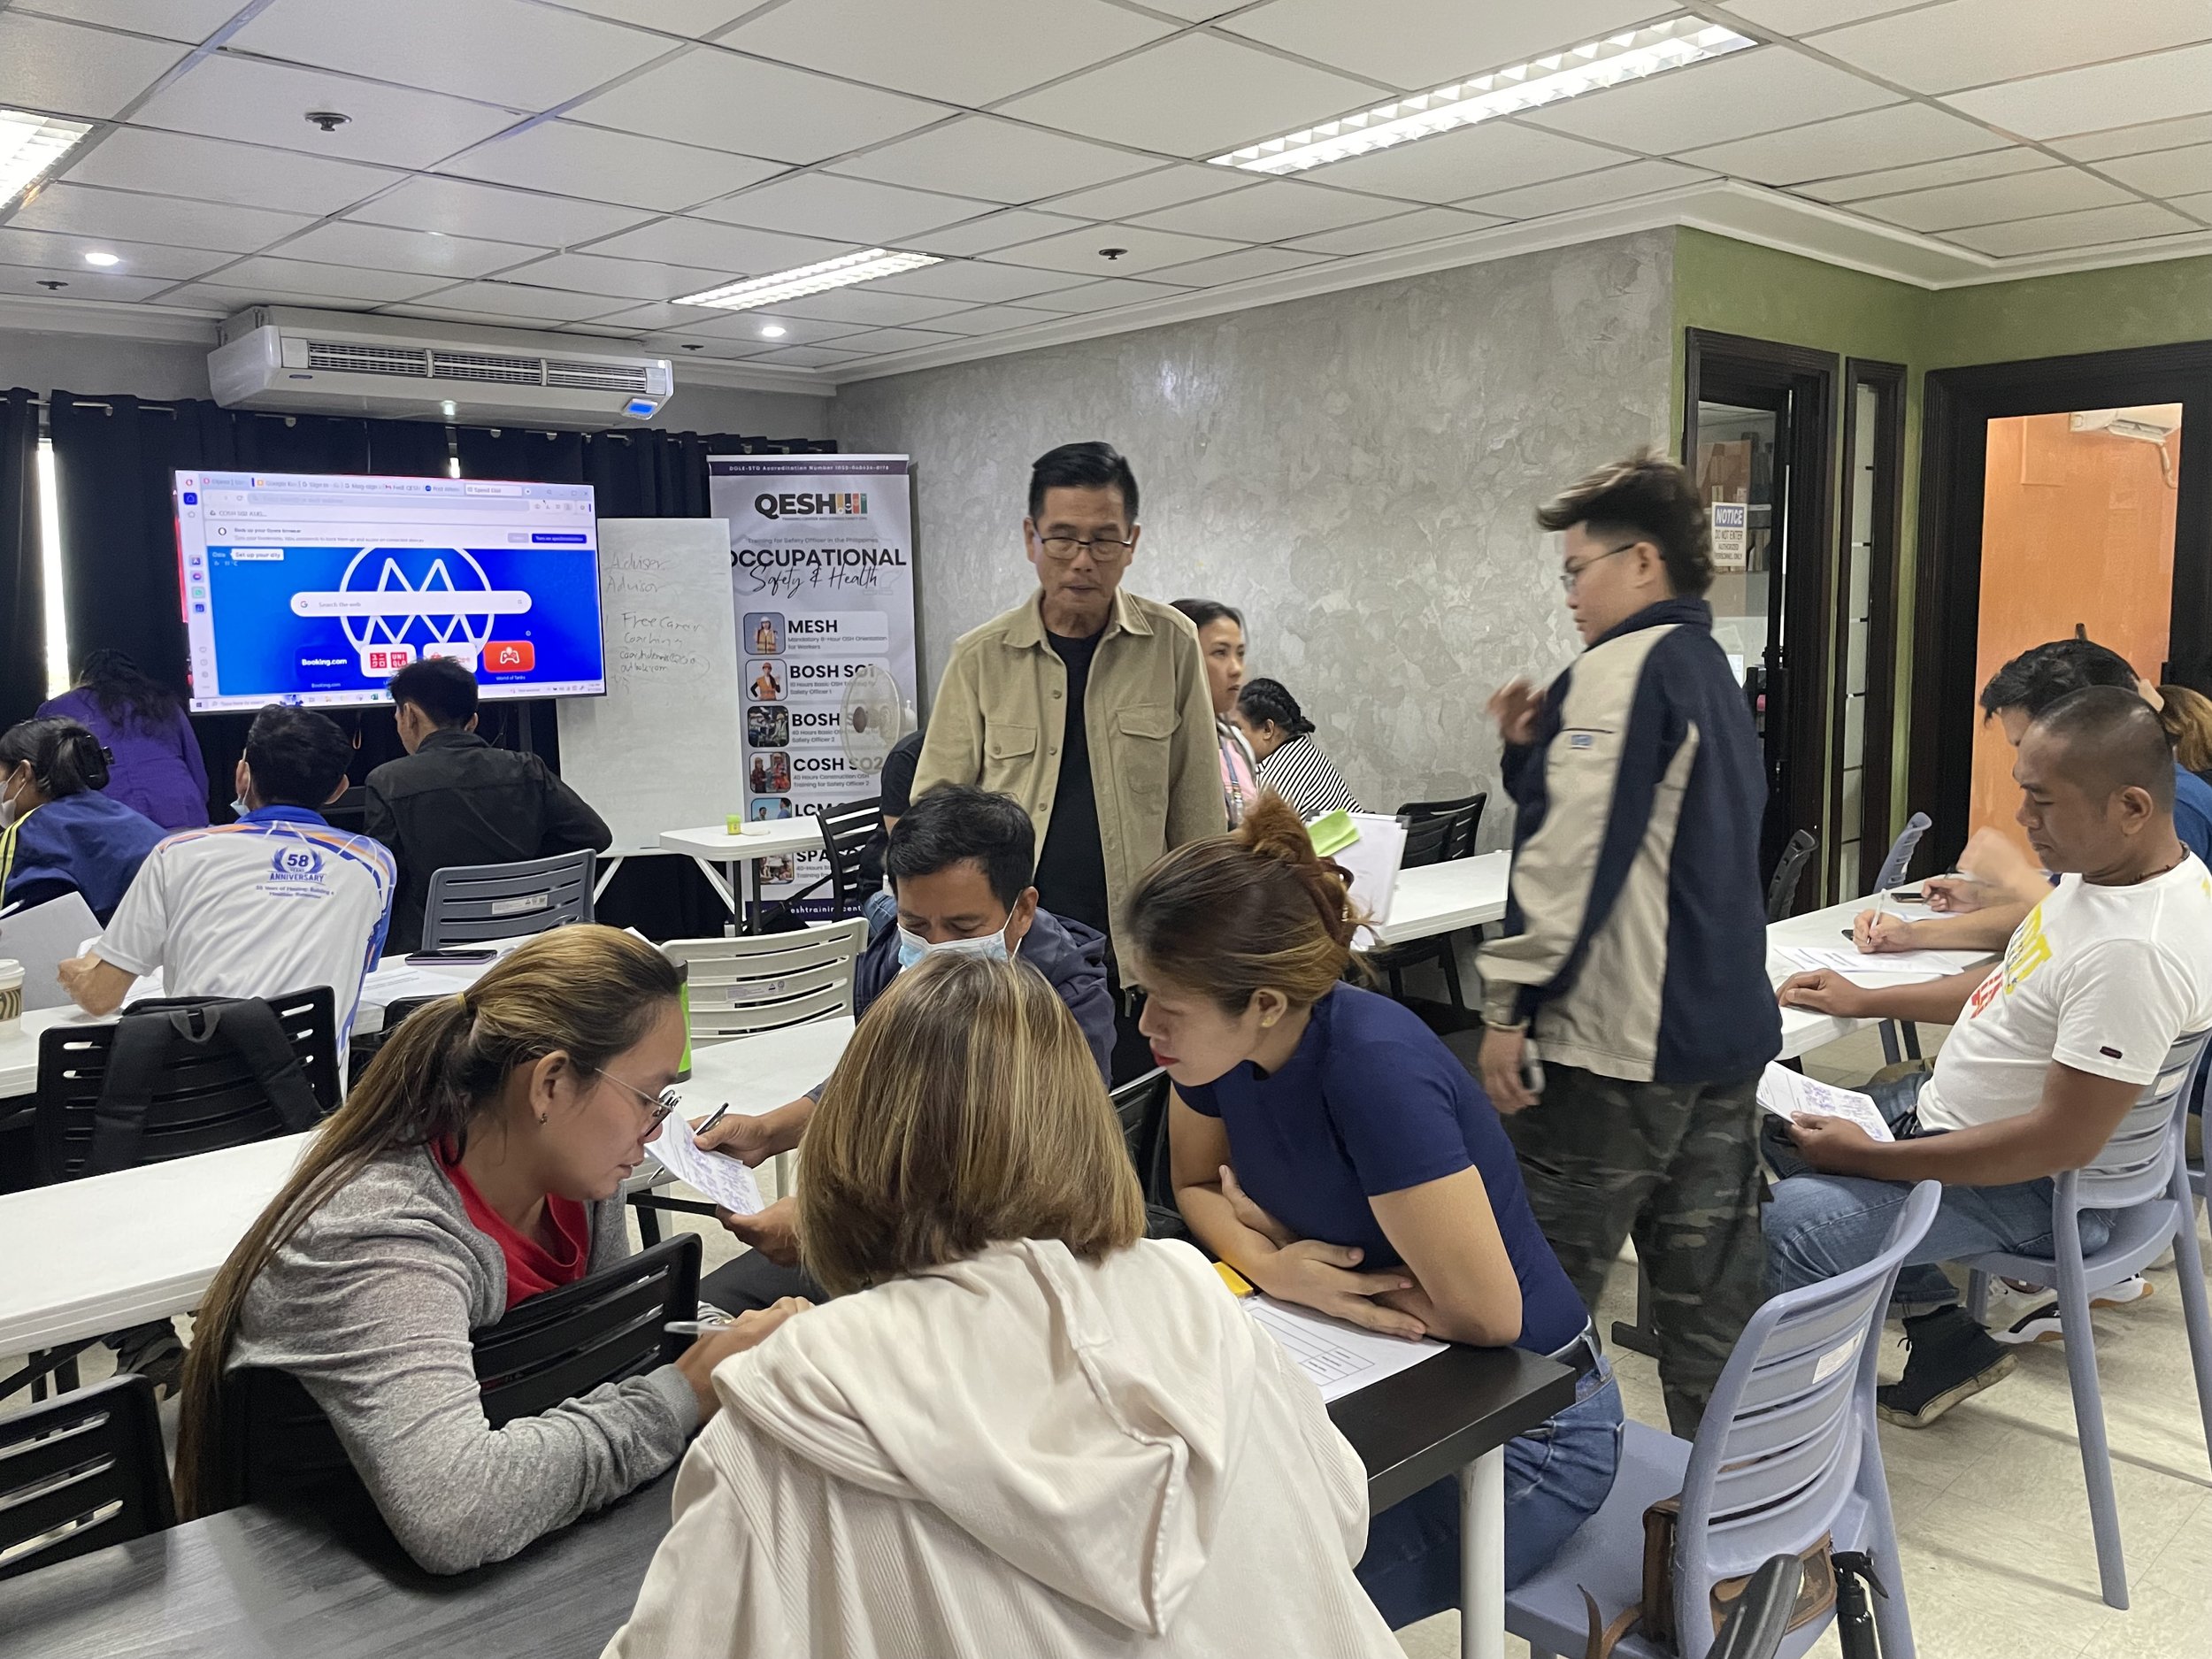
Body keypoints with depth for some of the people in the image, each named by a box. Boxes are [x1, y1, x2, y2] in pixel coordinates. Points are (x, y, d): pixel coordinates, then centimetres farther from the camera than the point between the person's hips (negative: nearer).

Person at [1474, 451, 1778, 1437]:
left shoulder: (1621, 670, -13)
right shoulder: (1713, 672, 17)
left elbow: (1575, 855, -20)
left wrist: (1510, 1003, -15)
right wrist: (1533, 750, 8)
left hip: (1615, 1040, -9)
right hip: (1728, 1026, 9)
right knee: (1710, 1298, 15)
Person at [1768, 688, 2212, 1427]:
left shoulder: (2136, 950, -32)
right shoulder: (2101, 868, -1)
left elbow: (2062, 1142, -30)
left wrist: (1870, 1158, -24)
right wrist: (1865, 1001, 12)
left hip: (2031, 1185, -10)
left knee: (1792, 1223, -24)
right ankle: (1945, 1335, 19)